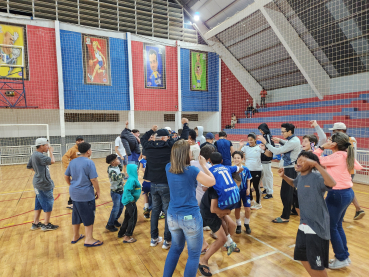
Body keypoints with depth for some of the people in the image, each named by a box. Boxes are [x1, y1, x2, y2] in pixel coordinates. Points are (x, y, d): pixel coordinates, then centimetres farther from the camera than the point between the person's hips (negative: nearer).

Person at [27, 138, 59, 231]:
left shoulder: (34, 154, 10)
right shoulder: (39, 156, -22)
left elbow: (29, 166, 19)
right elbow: (52, 161, -27)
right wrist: (51, 151, -13)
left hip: (38, 183, 10)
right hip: (44, 184, -10)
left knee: (39, 204, 18)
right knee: (48, 203, 3)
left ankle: (35, 223, 29)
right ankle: (46, 225, 15)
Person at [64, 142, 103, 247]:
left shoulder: (73, 162, 7)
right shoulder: (89, 162, -16)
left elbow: (66, 176, 14)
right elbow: (93, 179, -18)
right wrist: (98, 191, -7)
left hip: (74, 193, 8)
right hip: (86, 195, -8)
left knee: (76, 215, 20)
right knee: (88, 217, 4)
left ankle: (75, 236, 34)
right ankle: (89, 240, 13)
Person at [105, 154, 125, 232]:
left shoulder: (117, 167, 1)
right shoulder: (112, 170, -24)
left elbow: (120, 168, 24)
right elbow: (115, 177, -42)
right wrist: (123, 174, -49)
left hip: (121, 190, 9)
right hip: (115, 192, -9)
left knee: (121, 206, 16)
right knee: (116, 208, -4)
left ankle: (115, 220, 33)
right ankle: (110, 225, 11)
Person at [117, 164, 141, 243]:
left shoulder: (133, 179, 7)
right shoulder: (132, 180, -24)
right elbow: (126, 190, -33)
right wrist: (131, 199, -22)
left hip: (129, 202, 10)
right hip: (130, 202, -10)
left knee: (127, 218, 21)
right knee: (133, 219, 1)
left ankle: (121, 233, 35)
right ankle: (127, 237, 10)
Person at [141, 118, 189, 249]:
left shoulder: (149, 146, -1)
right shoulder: (169, 146, -13)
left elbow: (143, 139, 21)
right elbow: (183, 138, -3)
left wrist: (151, 130, 34)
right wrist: (185, 124, 12)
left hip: (153, 184, 5)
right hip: (166, 184, -5)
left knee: (155, 210, 18)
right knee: (168, 211, 6)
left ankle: (154, 238, 28)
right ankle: (167, 240, 14)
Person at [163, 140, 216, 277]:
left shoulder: (168, 168, -3)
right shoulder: (192, 170, -18)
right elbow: (212, 182, -3)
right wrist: (203, 165, 5)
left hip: (172, 216, 6)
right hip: (190, 217, -6)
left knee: (175, 249, 26)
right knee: (194, 254, 13)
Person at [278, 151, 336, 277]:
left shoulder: (316, 177, -22)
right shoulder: (300, 177, 2)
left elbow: (332, 183, -43)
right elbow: (294, 183, 25)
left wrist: (316, 164, -46)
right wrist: (283, 176, 8)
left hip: (317, 226, -8)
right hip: (304, 224, 8)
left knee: (316, 265, 6)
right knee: (302, 256, 22)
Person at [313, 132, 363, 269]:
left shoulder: (336, 157, -21)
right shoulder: (347, 156, 3)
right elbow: (358, 166, 21)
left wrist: (322, 147, -11)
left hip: (337, 195, -9)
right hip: (348, 193, 9)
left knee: (331, 227, 5)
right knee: (338, 225, 20)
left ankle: (341, 259, 17)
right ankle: (345, 256, 30)